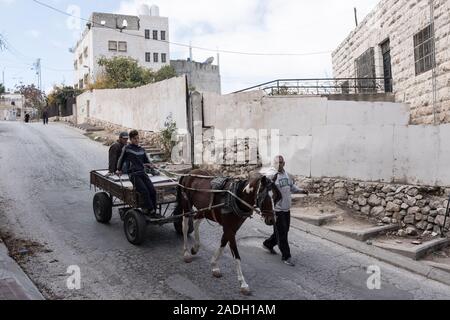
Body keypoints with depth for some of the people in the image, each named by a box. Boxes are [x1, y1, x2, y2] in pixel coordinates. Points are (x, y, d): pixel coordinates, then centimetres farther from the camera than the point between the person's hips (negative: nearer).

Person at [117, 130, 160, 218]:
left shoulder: (142, 149, 18)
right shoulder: (126, 148, 5)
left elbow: (147, 161, 25)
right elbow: (121, 159, 19)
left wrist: (150, 165, 4)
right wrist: (119, 170, 28)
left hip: (142, 173, 5)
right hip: (133, 174, -5)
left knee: (153, 191, -14)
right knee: (145, 191, -24)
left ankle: (152, 212, -10)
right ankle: (151, 211, -23)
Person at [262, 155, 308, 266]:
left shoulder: (286, 174, 10)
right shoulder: (271, 174, -15)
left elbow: (292, 186, 25)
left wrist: (301, 190, 10)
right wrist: (272, 181, -47)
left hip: (286, 208, 8)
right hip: (276, 209, -8)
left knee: (284, 230, 20)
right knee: (281, 233, -1)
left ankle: (268, 244, 40)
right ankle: (286, 256, 10)